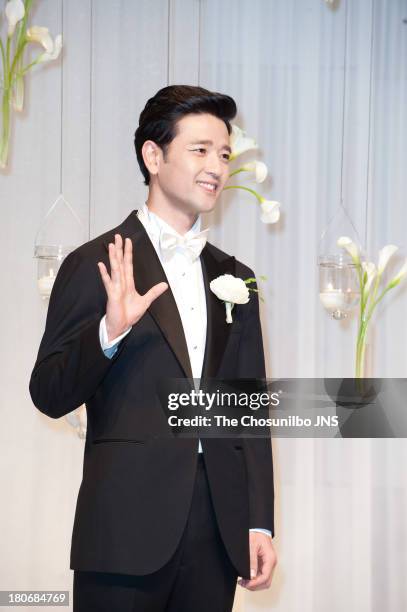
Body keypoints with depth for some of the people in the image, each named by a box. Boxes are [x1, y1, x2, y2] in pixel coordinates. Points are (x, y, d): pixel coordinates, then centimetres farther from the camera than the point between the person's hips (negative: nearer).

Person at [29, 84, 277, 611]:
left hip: (218, 530, 5)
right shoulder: (94, 265, -2)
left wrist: (259, 524, 9)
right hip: (127, 528, -4)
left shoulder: (234, 279, 14)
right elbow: (48, 395, -4)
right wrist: (110, 331, -21)